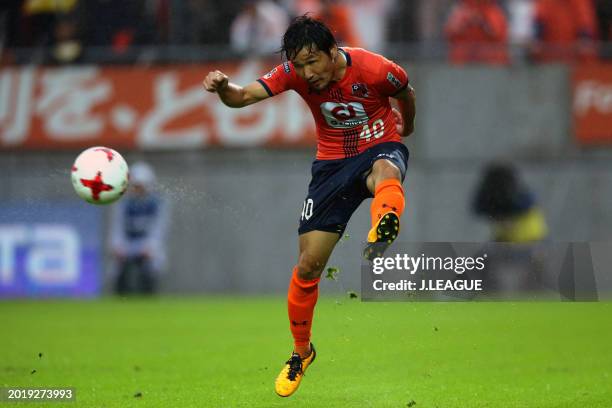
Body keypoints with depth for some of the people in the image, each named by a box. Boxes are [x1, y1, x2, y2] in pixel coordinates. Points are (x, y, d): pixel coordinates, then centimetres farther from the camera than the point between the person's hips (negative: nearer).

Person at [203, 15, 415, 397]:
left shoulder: (374, 69, -21)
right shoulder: (294, 72, -14)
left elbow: (406, 94, 2)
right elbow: (244, 96, -22)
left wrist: (406, 127, 23)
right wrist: (223, 88, -46)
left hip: (381, 147, -2)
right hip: (332, 162, 3)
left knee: (385, 173, -44)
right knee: (308, 266, 0)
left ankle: (383, 229, -77)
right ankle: (301, 352, 21)